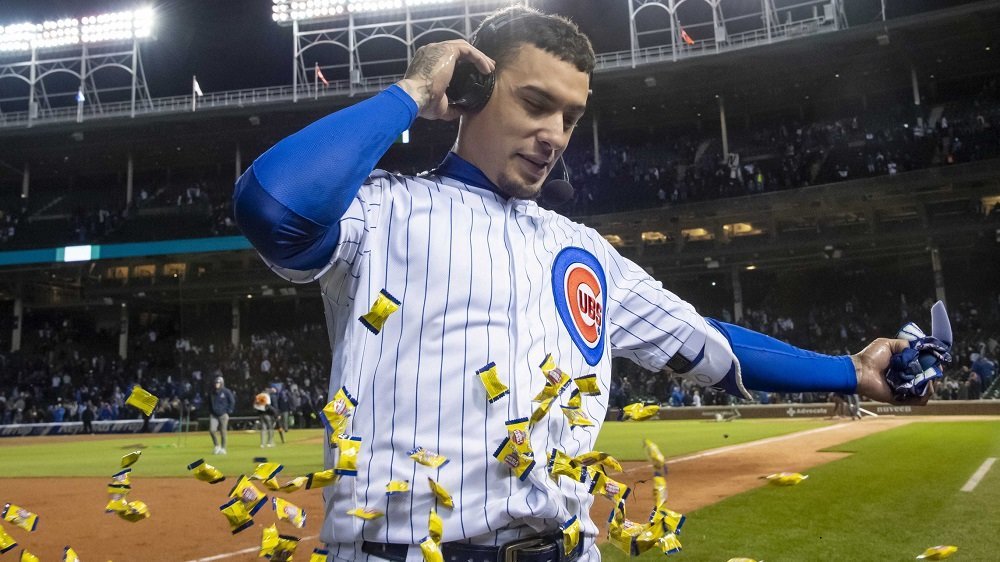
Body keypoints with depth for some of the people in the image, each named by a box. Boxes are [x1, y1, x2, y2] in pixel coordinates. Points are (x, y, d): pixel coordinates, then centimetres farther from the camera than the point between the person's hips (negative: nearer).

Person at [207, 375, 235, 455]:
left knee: (223, 432, 0)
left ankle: (223, 448, 12)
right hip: (213, 415, 3)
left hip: (223, 415, -3)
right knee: (212, 430, -12)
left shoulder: (226, 392, -5)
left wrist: (229, 411, -3)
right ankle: (217, 446, 7)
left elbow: (232, 401, 0)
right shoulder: (212, 393, 8)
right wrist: (210, 412, 15)